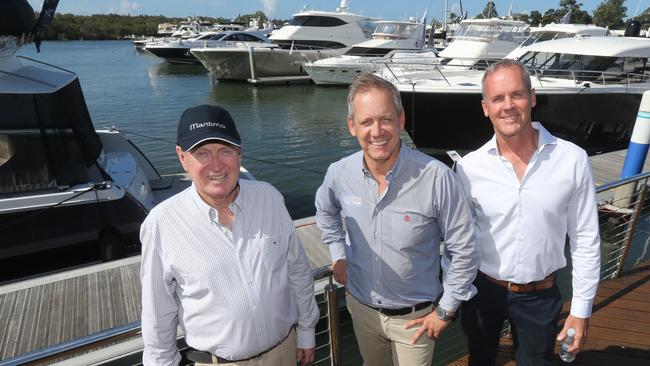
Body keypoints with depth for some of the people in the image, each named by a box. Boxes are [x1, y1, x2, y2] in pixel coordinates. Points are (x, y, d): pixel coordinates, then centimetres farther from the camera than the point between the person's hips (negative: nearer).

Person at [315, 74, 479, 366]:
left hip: (415, 316, -3)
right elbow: (325, 211, 11)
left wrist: (446, 310, -9)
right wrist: (338, 255, 5)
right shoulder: (339, 173, -14)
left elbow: (463, 250, -15)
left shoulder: (436, 177, -26)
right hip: (361, 307, 4)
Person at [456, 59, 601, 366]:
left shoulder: (572, 160, -13)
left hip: (540, 296, 0)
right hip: (482, 290, 1)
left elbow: (586, 240, -5)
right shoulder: (470, 167, -13)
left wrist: (581, 310, -2)